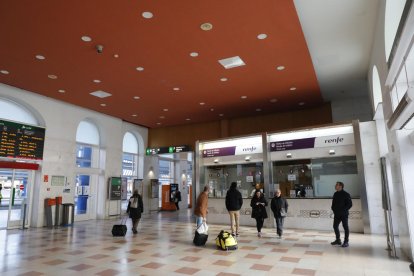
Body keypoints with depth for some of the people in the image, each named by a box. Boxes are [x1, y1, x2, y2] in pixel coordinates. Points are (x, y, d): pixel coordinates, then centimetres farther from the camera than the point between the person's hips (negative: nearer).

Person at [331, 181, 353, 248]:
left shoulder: (346, 194, -10)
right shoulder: (335, 194, 9)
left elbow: (350, 204, -11)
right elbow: (333, 203, 19)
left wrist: (343, 210, -15)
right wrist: (333, 208, 4)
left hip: (344, 214, -7)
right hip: (337, 214, 7)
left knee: (345, 227, 2)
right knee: (335, 226, 10)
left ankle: (346, 242, 11)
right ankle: (338, 240, 23)